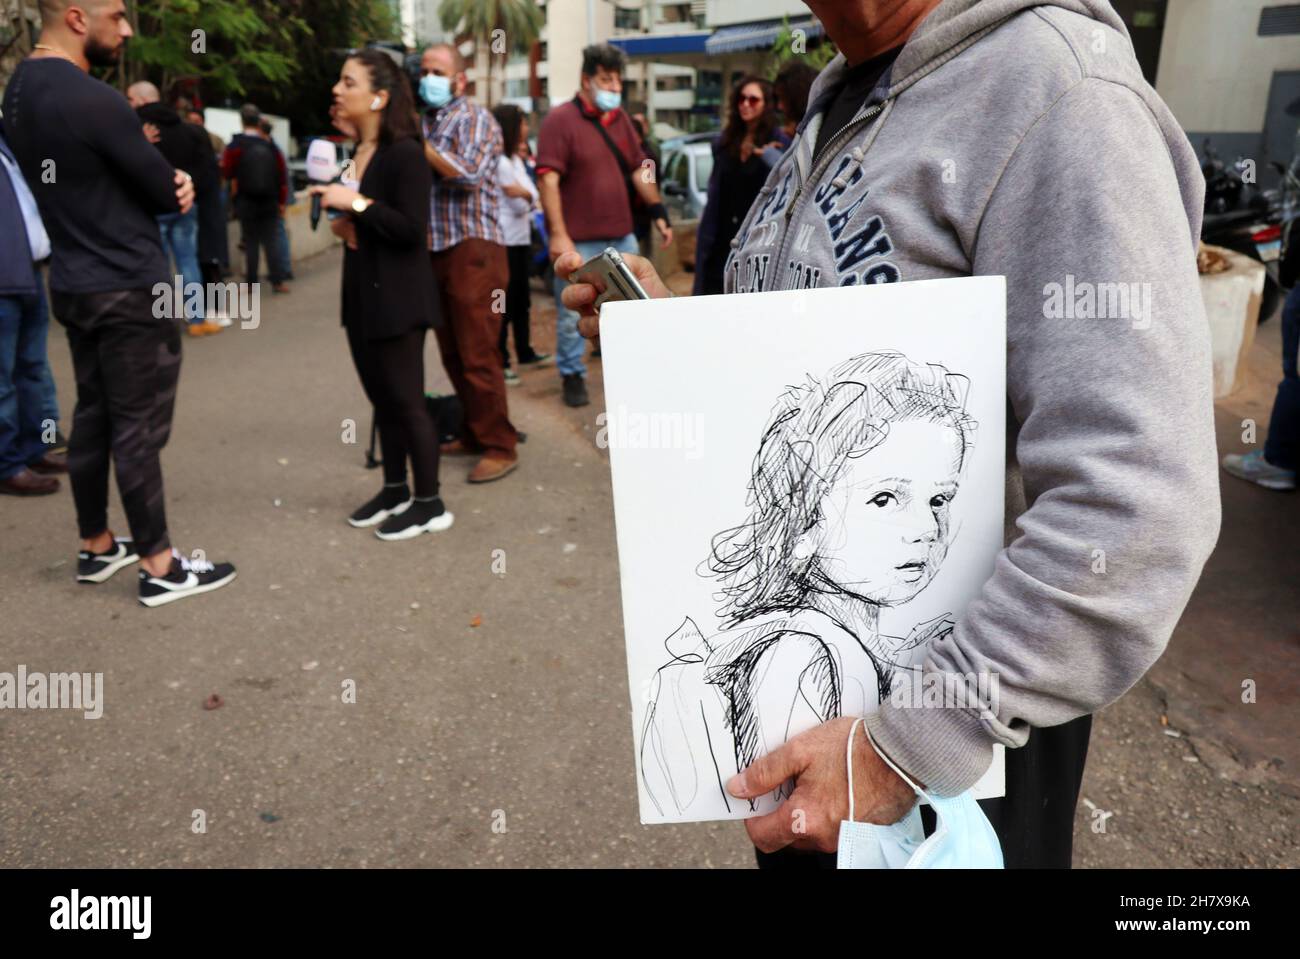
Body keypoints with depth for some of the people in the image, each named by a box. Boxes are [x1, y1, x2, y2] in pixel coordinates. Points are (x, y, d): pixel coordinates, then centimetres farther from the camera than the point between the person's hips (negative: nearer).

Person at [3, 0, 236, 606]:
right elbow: (170, 195, -14)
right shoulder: (92, 101, -21)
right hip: (129, 289, -9)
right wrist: (173, 189, 8)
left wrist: (164, 184, -4)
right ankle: (160, 567, 8)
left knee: (93, 418, 16)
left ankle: (96, 548, 27)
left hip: (73, 284, 9)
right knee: (138, 429, -2)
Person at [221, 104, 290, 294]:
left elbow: (227, 173, 0)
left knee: (251, 243, 4)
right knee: (271, 241, 4)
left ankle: (251, 282, 6)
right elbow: (282, 177, 3)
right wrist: (282, 201, 11)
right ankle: (278, 281, -1)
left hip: (246, 202, -2)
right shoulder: (270, 147, 1)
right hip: (269, 202, 2)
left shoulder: (234, 146, -8)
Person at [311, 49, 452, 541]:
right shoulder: (355, 152, 13)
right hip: (362, 291, 9)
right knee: (381, 396, 14)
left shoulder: (404, 152, -14)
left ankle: (429, 503, 7)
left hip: (397, 295, -9)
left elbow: (412, 229, -21)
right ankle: (395, 490, 26)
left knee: (406, 398, -3)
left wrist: (356, 204, -22)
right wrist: (340, 222, 6)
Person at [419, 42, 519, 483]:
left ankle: (499, 447, -3)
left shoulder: (474, 118, -2)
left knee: (478, 355, -9)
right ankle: (474, 434, 22)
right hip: (436, 249, 8)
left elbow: (467, 172, -18)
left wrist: (420, 146, -15)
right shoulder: (422, 123, 19)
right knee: (453, 353, 11)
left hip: (472, 248, -8)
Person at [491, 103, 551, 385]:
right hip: (506, 240, -10)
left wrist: (524, 194, -11)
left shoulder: (515, 159, 15)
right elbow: (522, 204, -18)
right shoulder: (501, 162, -15)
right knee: (505, 302, -7)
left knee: (521, 299, 17)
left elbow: (532, 197, 6)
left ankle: (525, 352, 29)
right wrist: (527, 196, -1)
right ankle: (499, 362, -2)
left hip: (520, 238, 10)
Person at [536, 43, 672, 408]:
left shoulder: (620, 118, 12)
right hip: (577, 240, -6)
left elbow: (639, 169, 19)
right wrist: (558, 234, -21)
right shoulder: (560, 119, -8)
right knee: (572, 313, 4)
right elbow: (548, 179, -15)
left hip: (622, 236, 6)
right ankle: (572, 376, 19)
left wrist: (658, 212, 13)